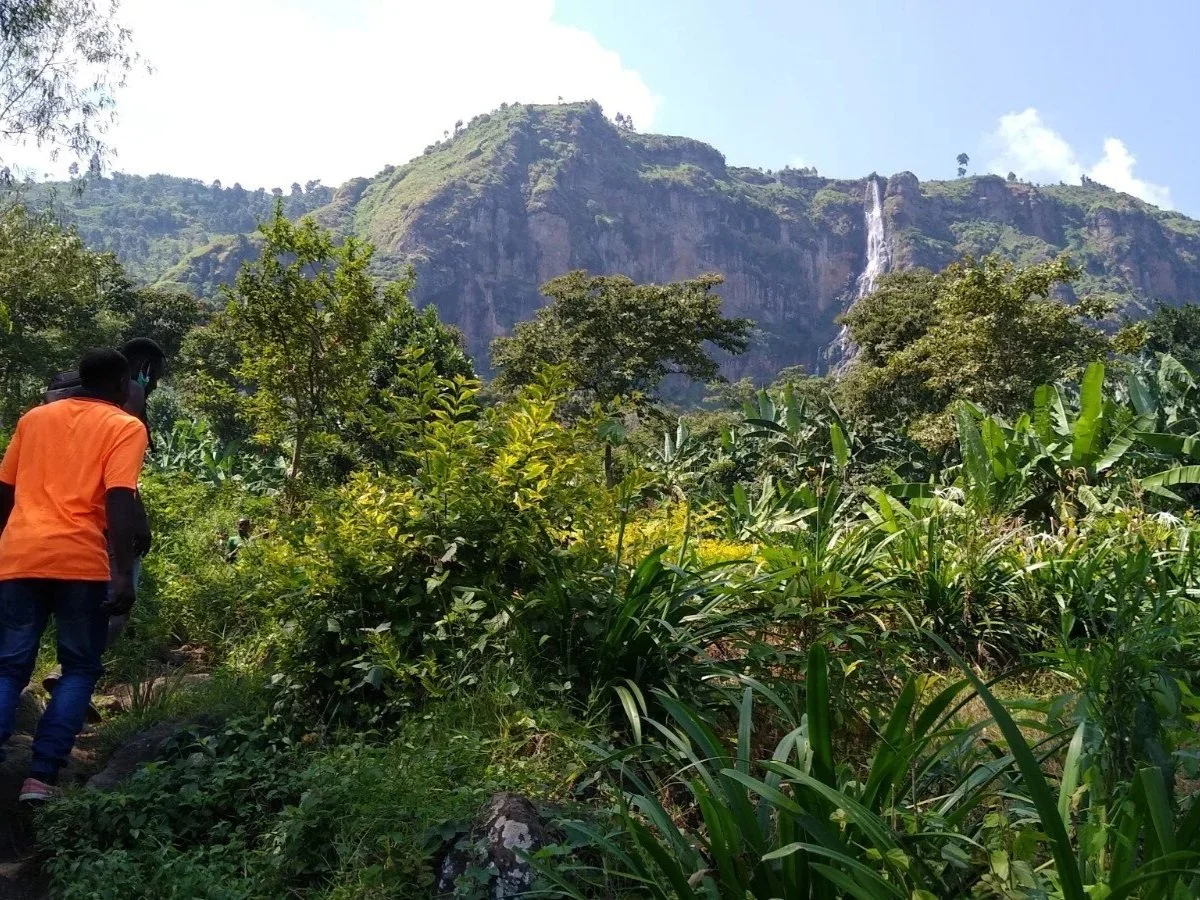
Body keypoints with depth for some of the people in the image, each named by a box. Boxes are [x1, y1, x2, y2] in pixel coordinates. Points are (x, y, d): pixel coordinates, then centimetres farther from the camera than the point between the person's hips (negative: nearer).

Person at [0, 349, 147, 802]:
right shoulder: (125, 426, 3)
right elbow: (119, 499, -11)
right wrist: (123, 574, -15)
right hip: (81, 561, -4)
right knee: (80, 669, 9)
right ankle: (42, 777, -1)